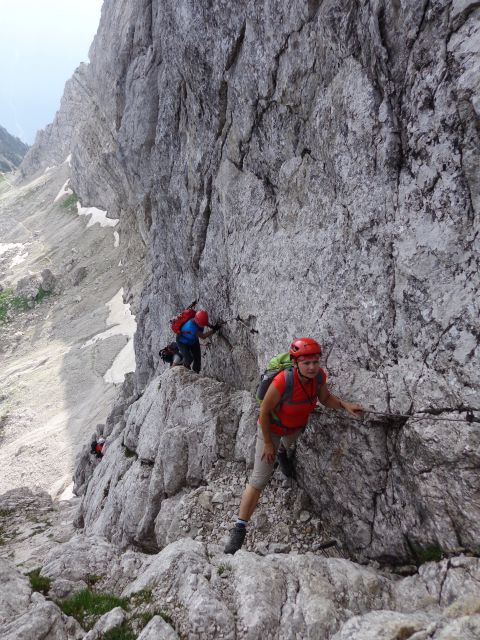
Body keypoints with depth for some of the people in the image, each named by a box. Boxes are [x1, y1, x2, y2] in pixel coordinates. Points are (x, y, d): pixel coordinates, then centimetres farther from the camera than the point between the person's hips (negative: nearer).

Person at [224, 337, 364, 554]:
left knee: (288, 444, 39)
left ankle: (282, 452, 78)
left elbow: (325, 398, -4)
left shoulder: (319, 376, -25)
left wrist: (344, 404, -23)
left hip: (297, 426, 5)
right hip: (271, 428, -5)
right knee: (260, 478, -6)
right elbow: (264, 411, -26)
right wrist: (267, 442, -17)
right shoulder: (282, 382, -42)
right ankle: (239, 528, 6)